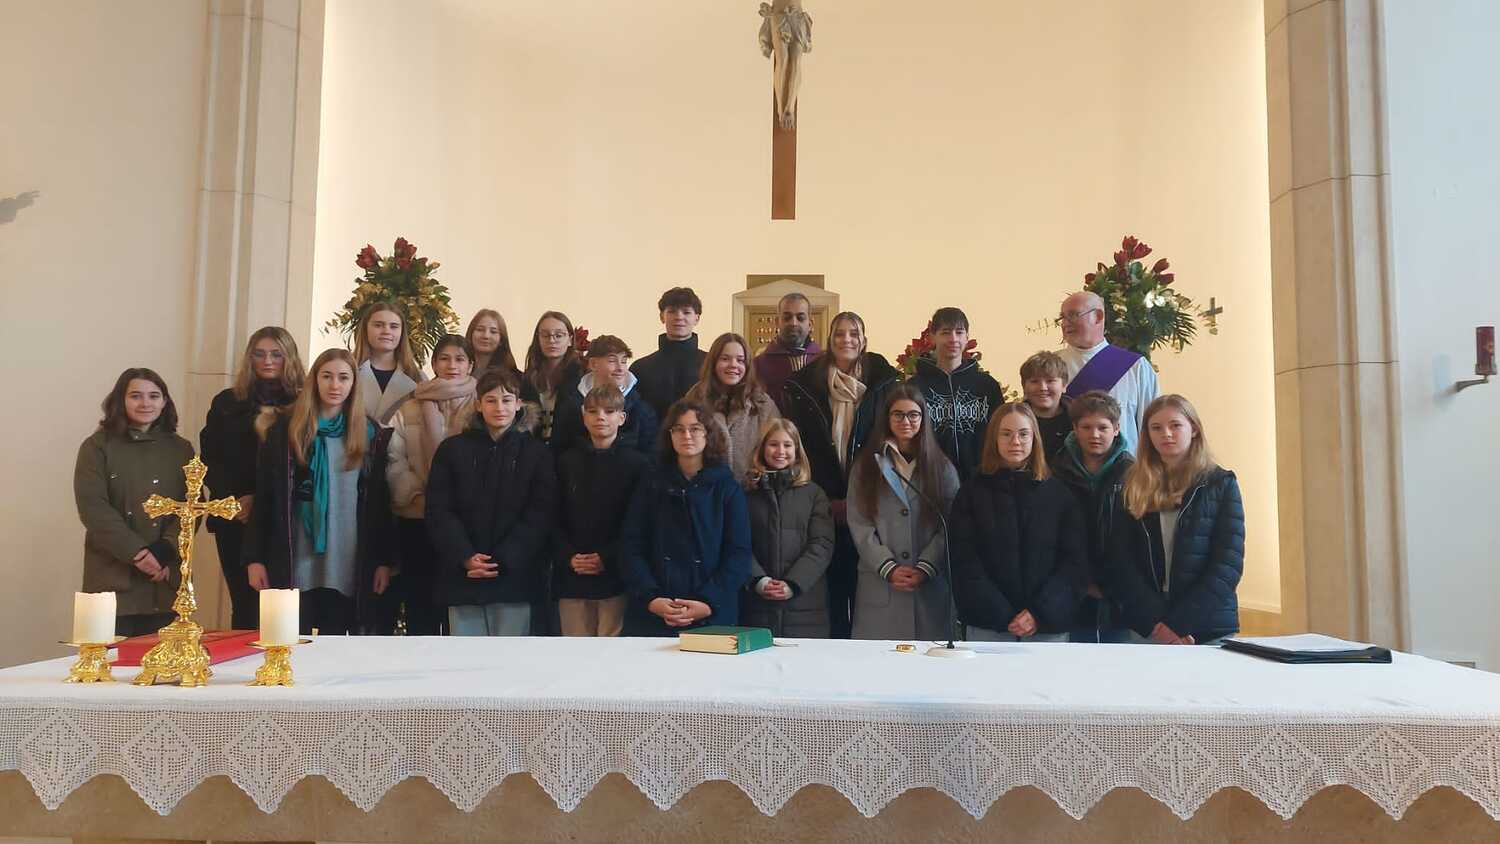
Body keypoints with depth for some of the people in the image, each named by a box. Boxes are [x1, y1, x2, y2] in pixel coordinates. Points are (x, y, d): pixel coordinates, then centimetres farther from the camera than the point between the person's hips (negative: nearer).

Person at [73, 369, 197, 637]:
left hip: (166, 580, 2)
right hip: (115, 579, -2)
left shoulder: (181, 449, 11)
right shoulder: (98, 446, 3)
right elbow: (93, 508, -7)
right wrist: (137, 552, -15)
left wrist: (164, 551, -12)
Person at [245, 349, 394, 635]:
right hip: (295, 566, 0)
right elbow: (264, 496, 3)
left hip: (348, 568, 1)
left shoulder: (370, 434, 6)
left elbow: (380, 502, 6)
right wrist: (254, 557, -3)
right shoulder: (285, 430, 3)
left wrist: (384, 560, 3)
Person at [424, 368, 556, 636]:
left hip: (514, 575, -1)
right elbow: (438, 511, 2)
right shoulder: (452, 449, 8)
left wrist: (501, 560, -12)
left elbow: (540, 515, -2)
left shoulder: (536, 453, 5)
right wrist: (465, 557, -12)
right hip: (462, 574, 1)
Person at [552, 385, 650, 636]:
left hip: (616, 578, -2)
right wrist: (568, 557, -8)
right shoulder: (567, 462, 11)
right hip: (571, 578, 3)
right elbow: (554, 519, 7)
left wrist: (608, 559, -12)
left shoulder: (638, 464, 2)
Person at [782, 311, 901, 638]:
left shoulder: (883, 382, 4)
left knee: (863, 583, 1)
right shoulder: (805, 385, 4)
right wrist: (829, 499, -3)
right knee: (832, 581, 2)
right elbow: (800, 446, 4)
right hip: (825, 504, 0)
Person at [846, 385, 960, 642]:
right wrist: (888, 567, -10)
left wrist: (925, 568, -11)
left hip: (931, 584, 0)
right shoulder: (866, 466, 10)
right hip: (879, 586, 0)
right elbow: (859, 524, 1)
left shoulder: (942, 468, 10)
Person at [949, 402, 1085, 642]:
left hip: (1050, 627, 1)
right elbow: (965, 562, -1)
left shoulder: (1059, 494, 7)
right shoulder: (972, 492, 5)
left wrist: (1040, 613, -10)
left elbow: (1074, 560, 2)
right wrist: (1004, 615, -10)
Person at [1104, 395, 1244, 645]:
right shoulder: (1134, 487, 4)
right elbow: (1120, 563, -2)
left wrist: (1178, 624, -16)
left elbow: (1227, 565, -7)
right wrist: (1156, 623, -15)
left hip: (1210, 632, -1)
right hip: (1144, 631, 1)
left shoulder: (1221, 484, 1)